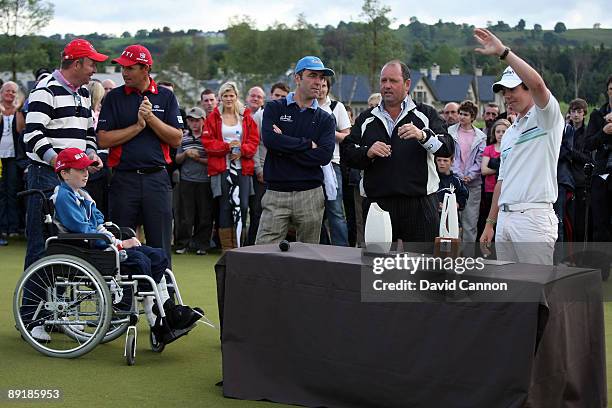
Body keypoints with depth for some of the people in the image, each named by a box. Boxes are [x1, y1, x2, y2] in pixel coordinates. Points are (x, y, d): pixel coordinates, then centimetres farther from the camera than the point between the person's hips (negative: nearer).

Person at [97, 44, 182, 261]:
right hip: (124, 179, 0)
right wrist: (138, 126, -8)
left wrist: (151, 118, -10)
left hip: (157, 179, 0)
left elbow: (176, 139, 0)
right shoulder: (114, 97, 6)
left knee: (161, 246, 3)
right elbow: (103, 139, -4)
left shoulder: (166, 96, 7)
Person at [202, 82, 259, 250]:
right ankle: (226, 248, 5)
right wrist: (227, 146, -12)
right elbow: (207, 142, 0)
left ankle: (238, 247, 6)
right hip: (221, 168, -1)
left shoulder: (246, 117, 12)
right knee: (225, 207, -1)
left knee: (242, 206, -5)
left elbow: (254, 141, 7)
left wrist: (241, 150, -11)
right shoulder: (213, 117, 7)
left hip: (243, 168, 2)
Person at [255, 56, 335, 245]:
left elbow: (324, 155, -7)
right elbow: (269, 139, -13)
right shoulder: (275, 108, 7)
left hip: (310, 194, 2)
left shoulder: (325, 119, 10)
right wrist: (308, 144, -7)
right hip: (276, 194, -2)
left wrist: (285, 147, -8)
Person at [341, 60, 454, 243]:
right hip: (377, 205, 2)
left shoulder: (425, 114, 8)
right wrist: (367, 153, -10)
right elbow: (347, 154, 10)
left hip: (420, 205, -2)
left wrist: (423, 136, -21)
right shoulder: (366, 119, 15)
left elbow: (447, 148, -4)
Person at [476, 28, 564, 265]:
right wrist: (490, 222, 19)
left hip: (533, 217, -8)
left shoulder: (546, 117, -1)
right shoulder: (509, 133, 24)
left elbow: (537, 83, -22)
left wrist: (502, 52, -20)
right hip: (504, 218, 8)